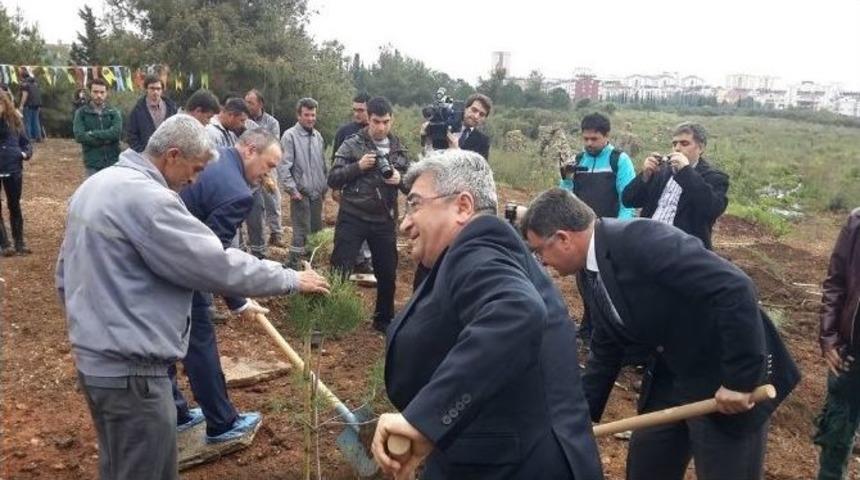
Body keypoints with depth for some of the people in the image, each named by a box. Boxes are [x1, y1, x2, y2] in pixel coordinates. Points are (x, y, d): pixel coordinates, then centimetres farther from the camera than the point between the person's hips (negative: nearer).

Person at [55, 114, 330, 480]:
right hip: (128, 367, -10)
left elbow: (65, 271, 18)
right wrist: (291, 279, -11)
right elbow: (218, 265, -22)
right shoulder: (146, 197, -22)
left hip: (94, 355, 10)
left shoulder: (95, 185, 10)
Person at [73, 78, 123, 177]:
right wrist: (106, 139, -13)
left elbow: (116, 132, -12)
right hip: (92, 165, -1)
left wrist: (93, 134, -13)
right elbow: (79, 136, -11)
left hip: (113, 163, 1)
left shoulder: (114, 112, 5)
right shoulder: (81, 113, 2)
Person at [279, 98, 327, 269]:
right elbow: (283, 166, -14)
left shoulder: (318, 136, 10)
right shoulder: (290, 136, -10)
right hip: (301, 193, -6)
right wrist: (292, 189, -17)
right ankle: (294, 264, 5)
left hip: (317, 193, 6)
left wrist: (325, 186, 14)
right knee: (301, 232, -5)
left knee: (316, 229, 13)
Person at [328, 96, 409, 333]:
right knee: (339, 271, 0)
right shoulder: (352, 144, -4)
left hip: (384, 221, 3)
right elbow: (332, 179, -6)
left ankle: (384, 319, 29)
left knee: (388, 273, 11)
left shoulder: (399, 149, 6)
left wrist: (400, 179, -12)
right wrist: (358, 166, -20)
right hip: (352, 218, -3)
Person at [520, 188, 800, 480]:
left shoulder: (642, 239, -28)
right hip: (673, 375, 8)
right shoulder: (591, 274, 0)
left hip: (728, 378, -8)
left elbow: (735, 288, -33)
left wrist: (740, 379, -27)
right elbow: (605, 351, 11)